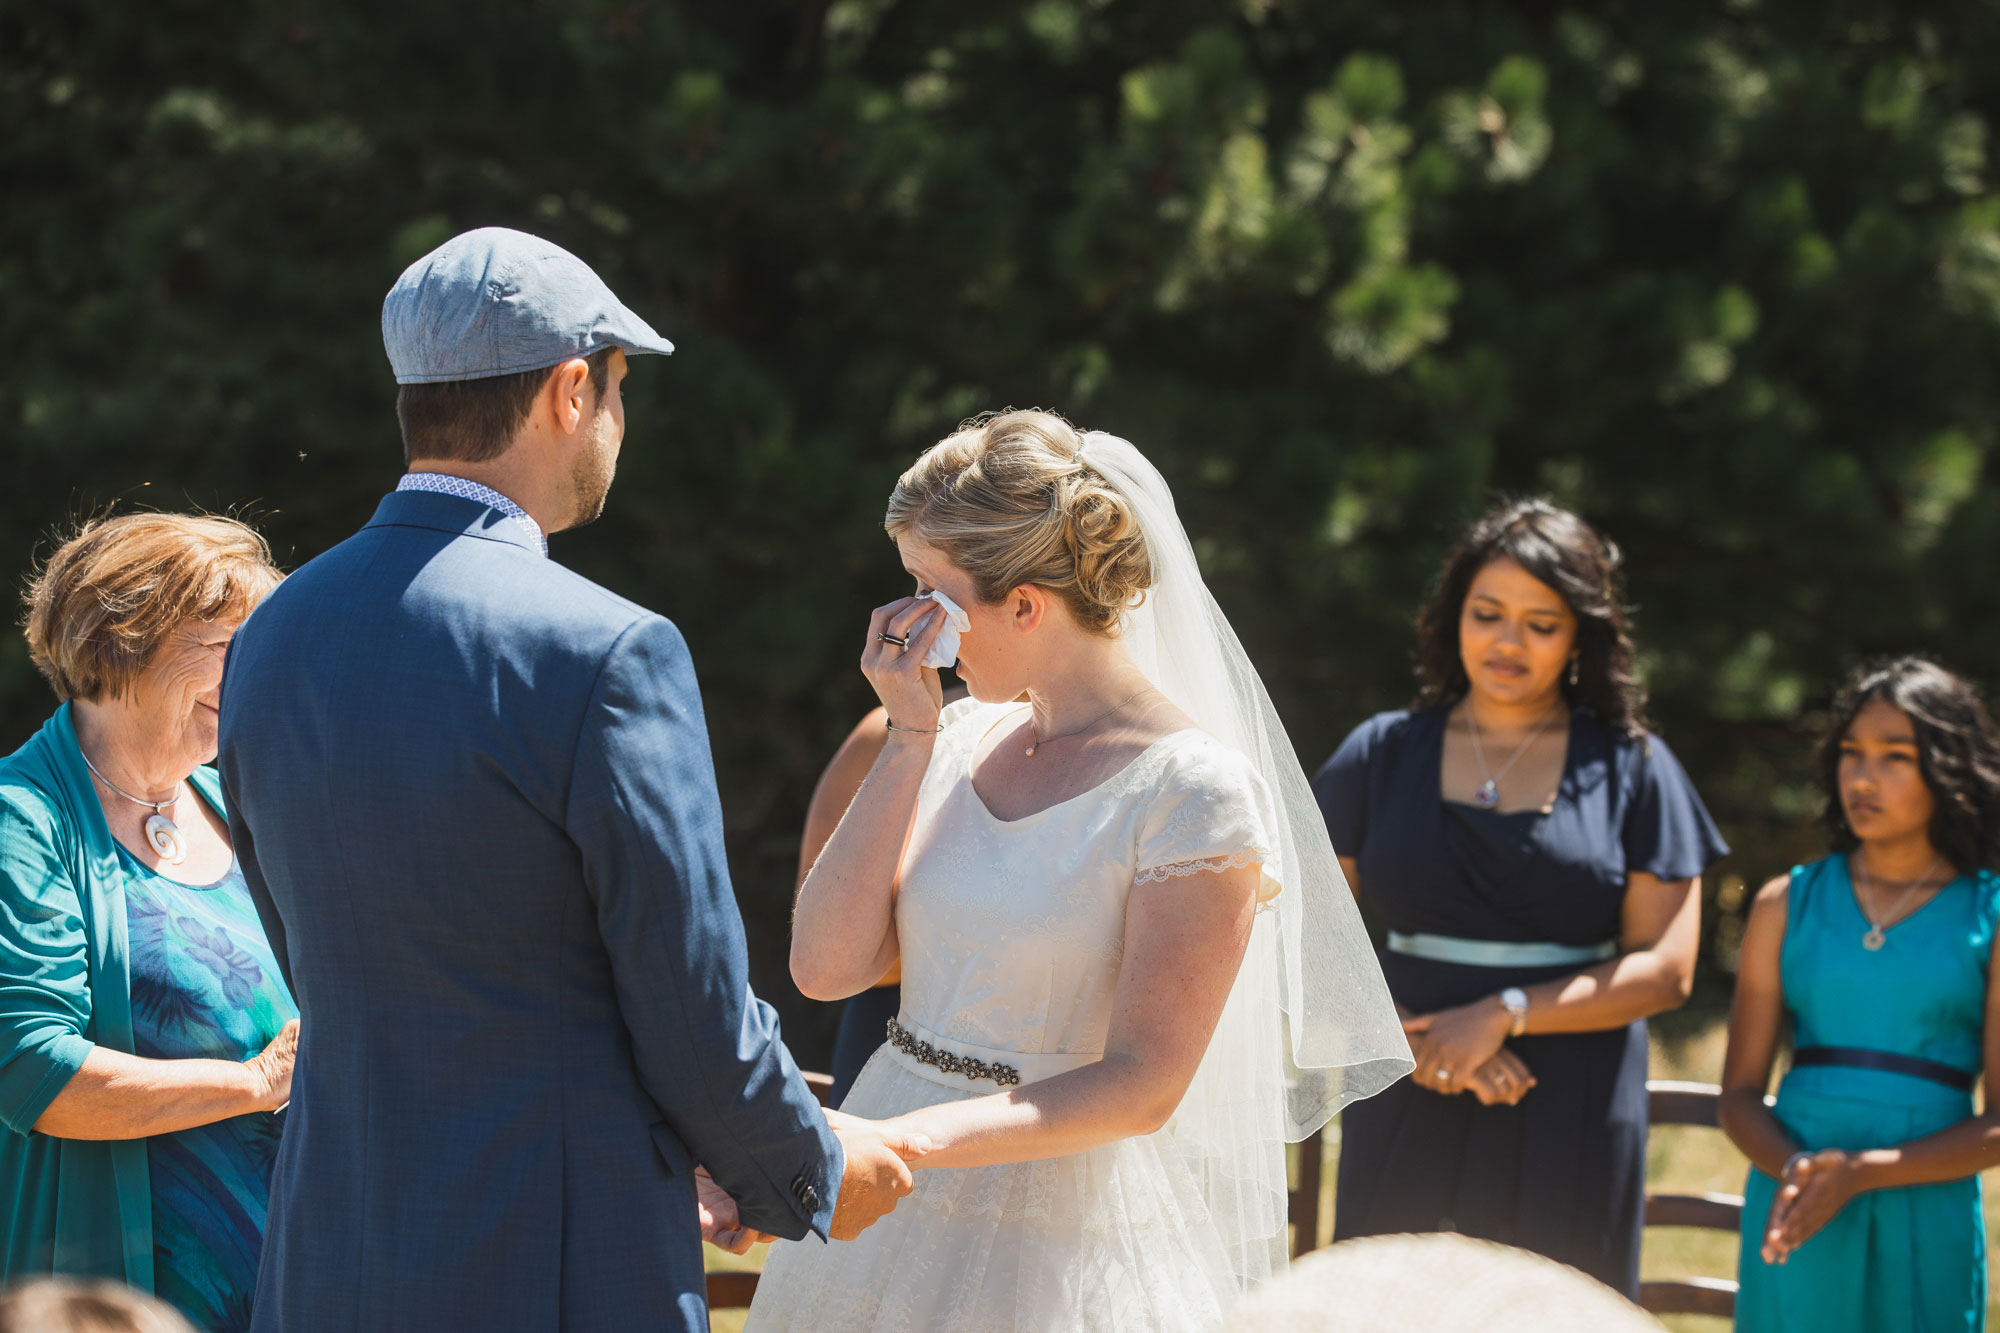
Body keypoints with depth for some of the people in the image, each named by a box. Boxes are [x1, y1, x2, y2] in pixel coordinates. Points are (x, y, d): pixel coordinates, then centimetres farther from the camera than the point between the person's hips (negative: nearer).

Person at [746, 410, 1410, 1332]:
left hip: (1064, 1250, -6)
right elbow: (825, 968, -2)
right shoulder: (963, 740, 5)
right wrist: (909, 739, -5)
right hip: (893, 1221, 6)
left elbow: (1141, 1086, -16)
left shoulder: (1193, 788, -14)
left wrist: (909, 1142, -27)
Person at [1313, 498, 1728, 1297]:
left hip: (1568, 1134, -1)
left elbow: (1665, 969, -3)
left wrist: (1503, 1014, -14)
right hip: (1410, 1113, 1)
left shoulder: (1632, 768, 4)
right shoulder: (1383, 754, 8)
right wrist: (1416, 1037, -13)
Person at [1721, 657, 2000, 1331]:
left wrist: (1863, 1174, -15)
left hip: (1926, 1226, -2)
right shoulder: (1788, 903, 9)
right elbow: (1740, 1092, 7)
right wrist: (1792, 1170, -14)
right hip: (1795, 1227, 2)